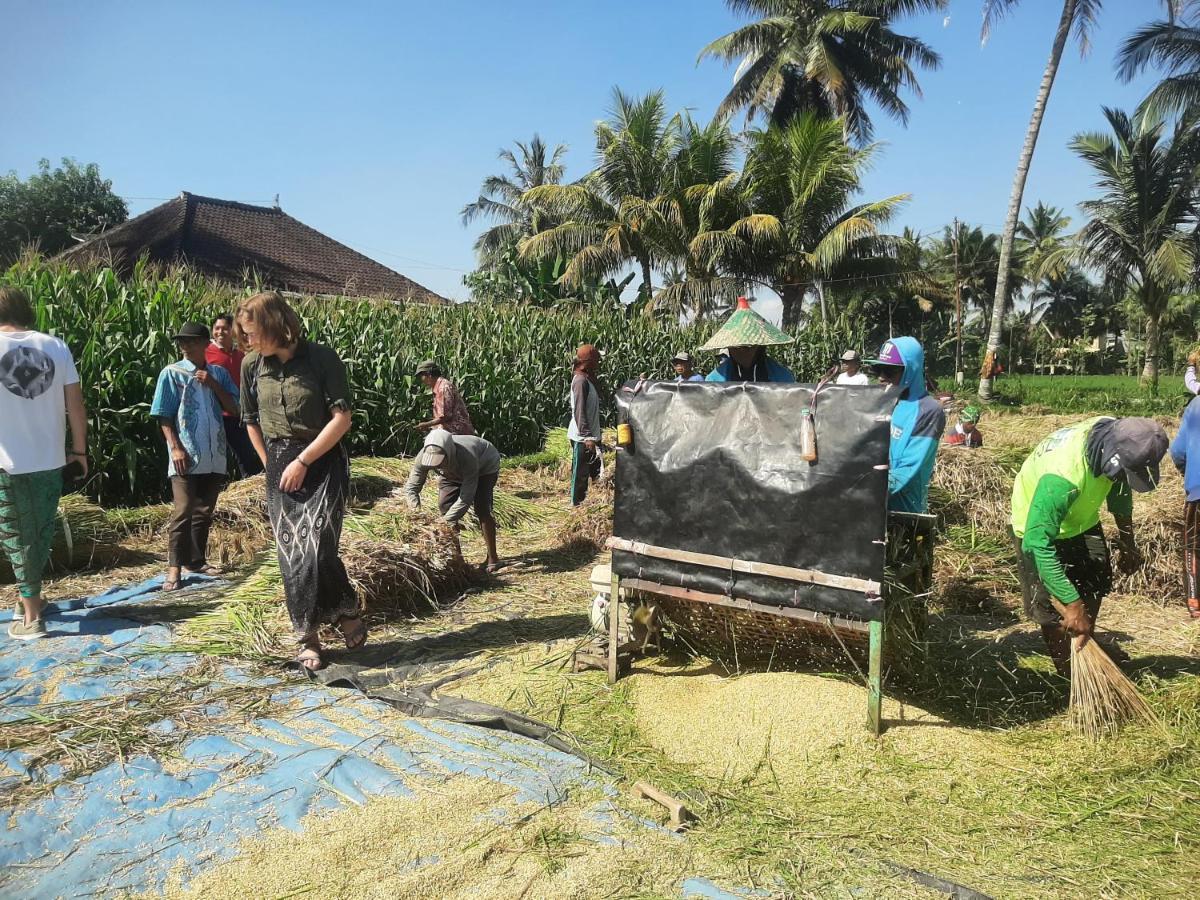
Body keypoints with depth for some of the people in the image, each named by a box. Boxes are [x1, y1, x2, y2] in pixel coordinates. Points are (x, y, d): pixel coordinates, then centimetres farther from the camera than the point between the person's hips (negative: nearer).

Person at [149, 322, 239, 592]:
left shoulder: (219, 373, 10)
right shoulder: (171, 373, 1)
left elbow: (233, 410, 4)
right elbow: (164, 416, -1)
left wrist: (213, 384, -7)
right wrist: (175, 448, -11)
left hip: (214, 456, 4)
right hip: (186, 456, -4)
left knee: (204, 512, 11)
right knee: (183, 511, -8)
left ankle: (196, 559, 23)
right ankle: (174, 568, -2)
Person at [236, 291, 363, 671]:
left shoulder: (322, 359, -10)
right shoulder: (252, 365, 3)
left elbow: (342, 418, -13)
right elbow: (251, 421, 16)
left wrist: (303, 462, -14)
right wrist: (272, 465, 10)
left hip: (323, 464, -4)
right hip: (279, 469, 4)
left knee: (316, 551, -13)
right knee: (290, 556, 3)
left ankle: (347, 614, 12)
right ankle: (307, 638, 16)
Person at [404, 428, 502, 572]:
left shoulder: (467, 456, -47)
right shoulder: (424, 456, -34)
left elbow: (466, 497, -43)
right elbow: (411, 487, -26)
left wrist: (444, 521, -47)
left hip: (485, 466, -5)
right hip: (454, 472, 5)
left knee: (481, 509, -19)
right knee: (444, 505, -8)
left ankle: (492, 558, -8)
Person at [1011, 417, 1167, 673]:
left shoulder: (1116, 437, -24)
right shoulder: (1061, 477, -45)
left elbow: (1120, 490, -1)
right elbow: (1038, 544, -41)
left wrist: (1128, 544, 6)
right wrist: (1072, 604, -38)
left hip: (1081, 518, 7)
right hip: (1039, 525, -7)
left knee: (1096, 584, 19)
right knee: (1053, 605, -6)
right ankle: (1068, 669, 12)